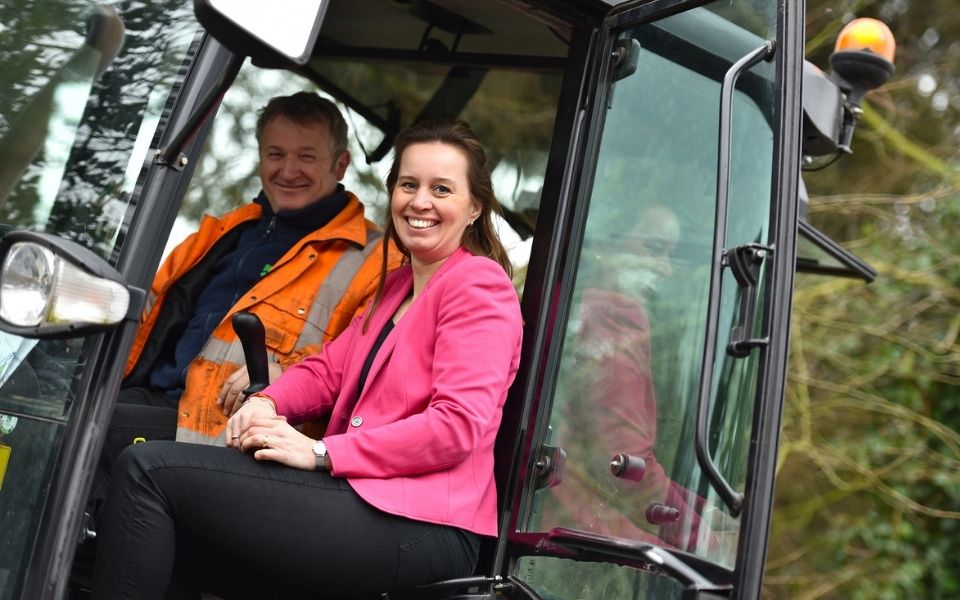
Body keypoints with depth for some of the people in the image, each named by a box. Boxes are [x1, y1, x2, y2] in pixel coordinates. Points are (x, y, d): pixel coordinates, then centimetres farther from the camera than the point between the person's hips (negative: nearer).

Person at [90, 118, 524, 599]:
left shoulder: (479, 284, -5)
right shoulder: (396, 284, 24)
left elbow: (460, 424, -16)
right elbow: (328, 369, 20)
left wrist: (320, 453, -18)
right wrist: (267, 403, -3)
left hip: (419, 526, -8)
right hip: (366, 497, 8)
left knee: (148, 469, -11)